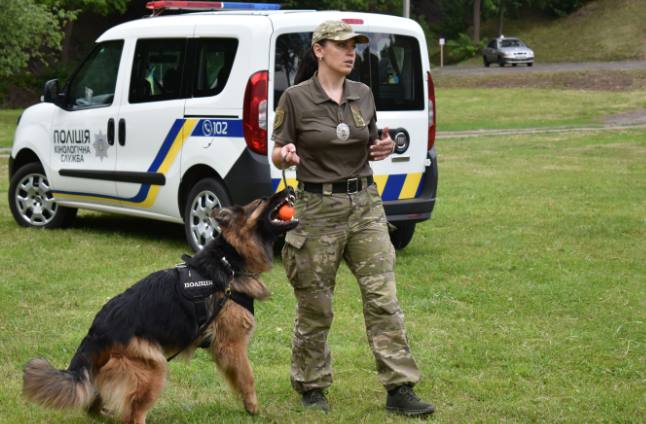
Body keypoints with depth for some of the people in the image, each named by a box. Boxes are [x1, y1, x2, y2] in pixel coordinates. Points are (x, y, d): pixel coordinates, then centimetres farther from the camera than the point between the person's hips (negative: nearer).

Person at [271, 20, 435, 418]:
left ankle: (400, 389, -1)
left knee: (383, 298, -3)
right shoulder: (295, 98, -6)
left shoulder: (363, 94, 7)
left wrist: (384, 148, -3)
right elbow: (277, 155, 0)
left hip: (366, 205, 4)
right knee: (315, 306, 7)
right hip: (317, 208, -3)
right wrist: (285, 156, -23)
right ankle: (312, 386, 24)